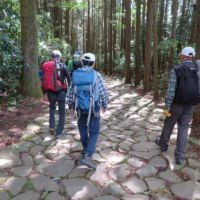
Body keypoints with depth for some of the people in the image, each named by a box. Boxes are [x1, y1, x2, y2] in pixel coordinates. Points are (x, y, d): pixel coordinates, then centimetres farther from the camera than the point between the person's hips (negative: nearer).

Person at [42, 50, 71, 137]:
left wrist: (45, 93, 14)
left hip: (50, 93, 3)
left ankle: (51, 126, 31)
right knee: (62, 112, 14)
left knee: (52, 107, 31)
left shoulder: (47, 66, 1)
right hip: (61, 93, -3)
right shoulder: (64, 67, -6)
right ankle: (59, 132, 20)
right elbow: (69, 80, -6)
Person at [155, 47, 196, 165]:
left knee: (168, 125, 17)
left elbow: (171, 90, -19)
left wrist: (167, 107, -14)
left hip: (176, 104, -3)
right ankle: (180, 156, 15)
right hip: (190, 106, 4)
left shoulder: (176, 70, -16)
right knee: (183, 129, 11)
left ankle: (163, 143, 41)